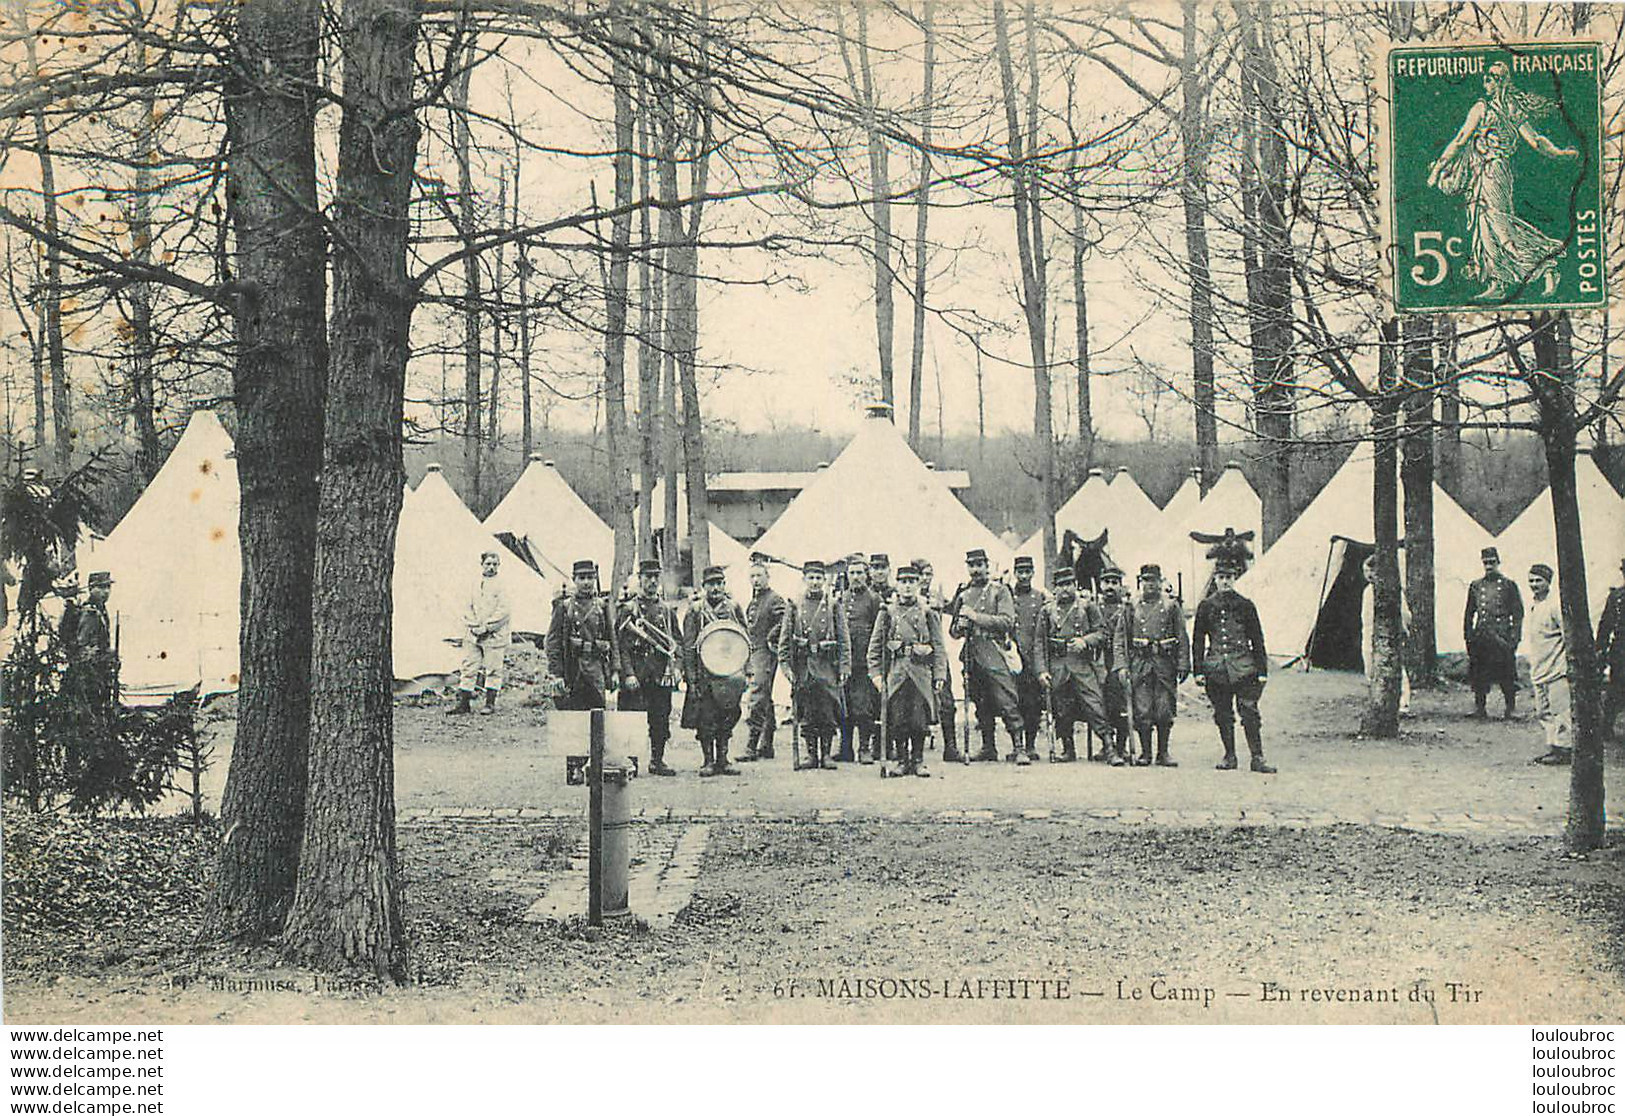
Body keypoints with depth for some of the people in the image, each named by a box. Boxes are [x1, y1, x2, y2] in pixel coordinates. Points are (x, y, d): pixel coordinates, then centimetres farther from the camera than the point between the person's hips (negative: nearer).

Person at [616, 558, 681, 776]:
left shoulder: (667, 610, 14)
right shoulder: (629, 609, 1)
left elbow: (678, 641, 15)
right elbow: (621, 645, -5)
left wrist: (676, 667, 1)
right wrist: (628, 674, -13)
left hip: (662, 673, 4)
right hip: (637, 672, -4)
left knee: (661, 717, 5)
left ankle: (658, 760, 13)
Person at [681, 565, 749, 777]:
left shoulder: (734, 609, 8)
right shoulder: (695, 612, 1)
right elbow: (688, 648, -1)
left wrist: (743, 671, 4)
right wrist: (692, 679, -8)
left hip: (730, 672, 2)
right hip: (704, 674, -2)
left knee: (727, 719, 5)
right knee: (706, 718, -2)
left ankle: (723, 760, 14)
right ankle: (708, 761, 6)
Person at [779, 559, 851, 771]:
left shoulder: (833, 606, 6)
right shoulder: (795, 606, 7)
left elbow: (844, 640, 4)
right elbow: (784, 640, 6)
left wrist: (844, 667, -3)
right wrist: (786, 666, -2)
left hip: (827, 666, -1)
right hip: (803, 667, 1)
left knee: (828, 713, -1)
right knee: (807, 715, 4)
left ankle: (826, 754, 7)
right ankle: (812, 753, 11)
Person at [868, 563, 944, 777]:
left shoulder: (927, 613, 10)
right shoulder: (887, 612, 9)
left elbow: (939, 647, 8)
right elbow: (875, 645, 8)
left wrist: (940, 675, 0)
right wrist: (876, 672, 0)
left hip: (921, 672, 0)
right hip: (895, 672, 0)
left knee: (920, 720, -1)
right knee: (897, 720, -1)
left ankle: (918, 761, 9)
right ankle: (902, 761, 9)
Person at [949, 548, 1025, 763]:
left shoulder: (1000, 590, 4)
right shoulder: (963, 596, 18)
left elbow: (1007, 622, -8)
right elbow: (952, 631, 23)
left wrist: (977, 617, -11)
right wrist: (960, 627, -1)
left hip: (995, 652, -5)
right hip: (972, 655, 5)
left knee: (1007, 701, -12)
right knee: (982, 705, 7)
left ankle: (1018, 748, -14)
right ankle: (988, 748, 13)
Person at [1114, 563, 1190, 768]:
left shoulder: (1171, 607, 8)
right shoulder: (1131, 608, 9)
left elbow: (1182, 638, 8)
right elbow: (1120, 638, 7)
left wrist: (1183, 665, -1)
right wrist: (1122, 665, -4)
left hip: (1165, 665, 0)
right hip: (1139, 664, 0)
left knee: (1164, 711, 0)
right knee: (1142, 712, -3)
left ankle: (1163, 752, 10)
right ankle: (1145, 753, 6)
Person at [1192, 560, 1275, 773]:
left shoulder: (1245, 605, 6)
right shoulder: (1206, 607, 8)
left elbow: (1257, 640, 7)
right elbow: (1198, 641, 9)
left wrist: (1262, 670, 1)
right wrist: (1198, 670, 2)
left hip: (1243, 667, -2)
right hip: (1215, 666, 2)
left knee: (1249, 712, -7)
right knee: (1223, 714, 6)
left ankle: (1257, 758, -6)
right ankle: (1229, 756, 16)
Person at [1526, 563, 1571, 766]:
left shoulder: (1555, 605, -11)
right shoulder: (1534, 606, 16)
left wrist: (1570, 662, -15)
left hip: (1556, 669, -9)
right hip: (1539, 670, 9)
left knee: (1559, 710, -8)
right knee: (1543, 712, 10)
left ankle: (1564, 750, -5)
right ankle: (1553, 748, 16)